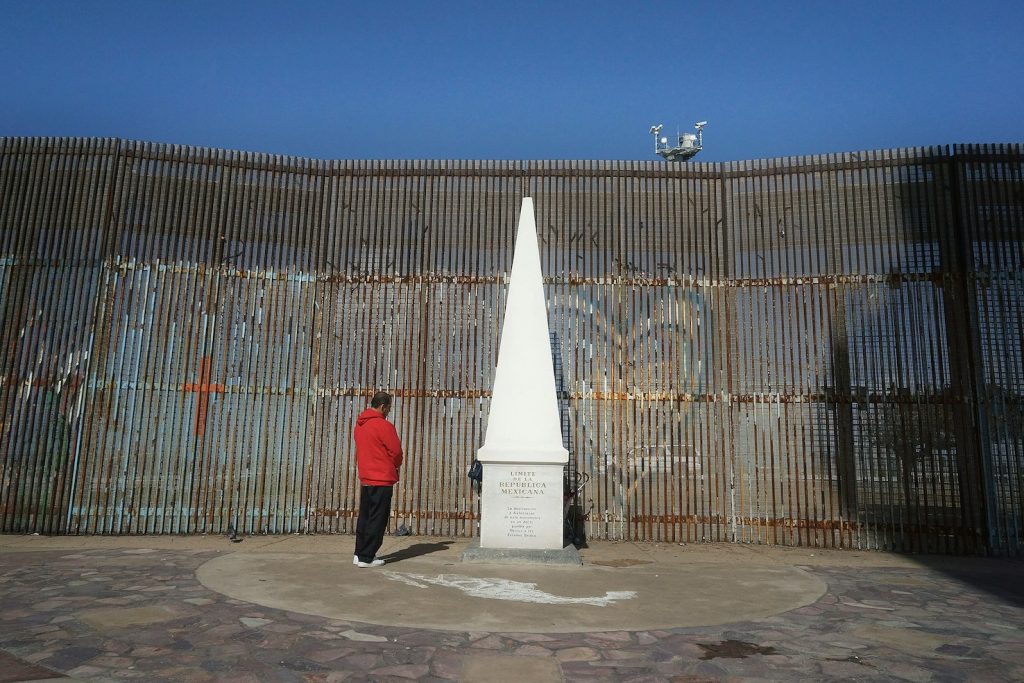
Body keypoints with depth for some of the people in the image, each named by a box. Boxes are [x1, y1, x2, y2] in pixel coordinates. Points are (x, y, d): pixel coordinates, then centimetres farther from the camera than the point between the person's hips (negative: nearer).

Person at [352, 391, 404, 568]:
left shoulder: (359, 424, 9)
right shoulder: (384, 426, -16)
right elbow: (396, 451, -13)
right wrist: (396, 465, 6)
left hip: (365, 478, 8)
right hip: (382, 480, -8)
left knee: (364, 517, 16)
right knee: (377, 519, 0)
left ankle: (359, 553, 21)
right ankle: (366, 557, 2)